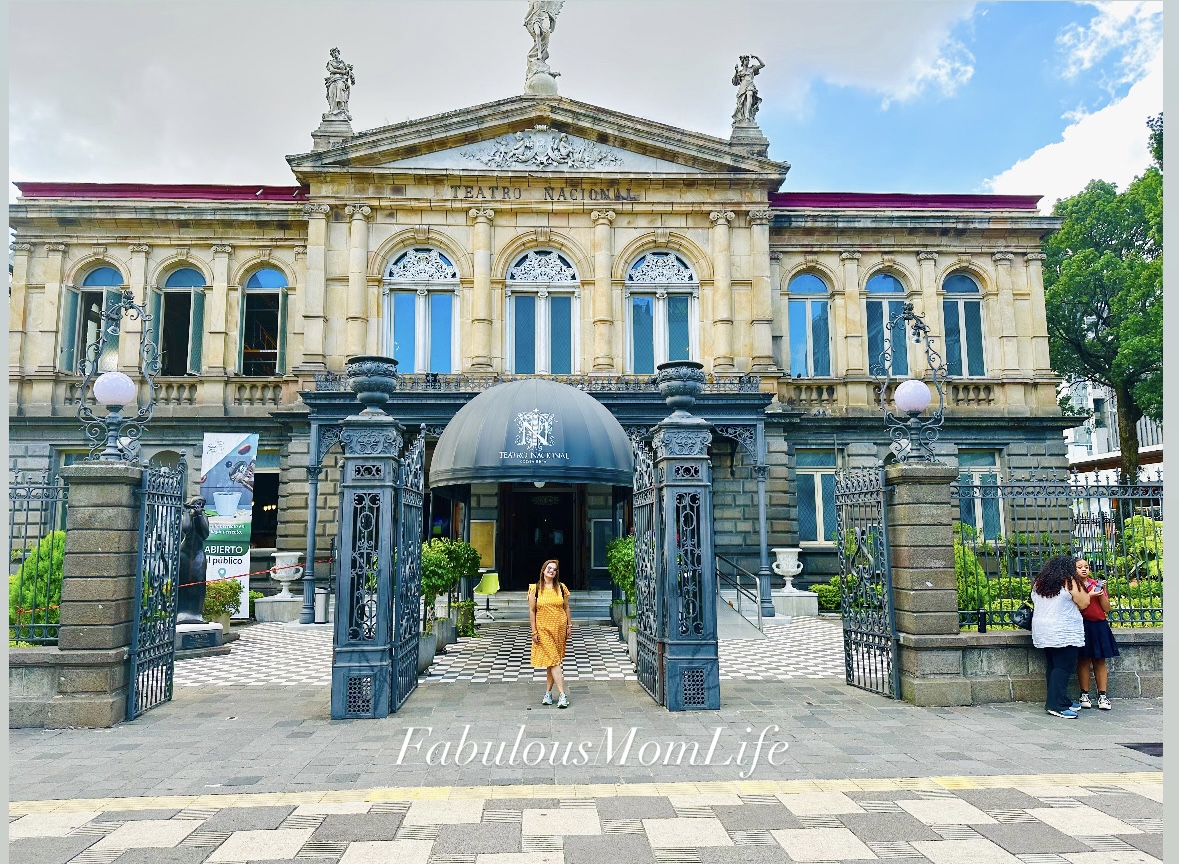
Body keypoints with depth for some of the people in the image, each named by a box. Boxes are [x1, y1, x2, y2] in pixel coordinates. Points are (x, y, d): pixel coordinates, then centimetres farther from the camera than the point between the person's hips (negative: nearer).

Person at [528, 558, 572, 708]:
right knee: (553, 661, -7)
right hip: (543, 629, -2)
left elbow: (566, 608, 11)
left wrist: (569, 626, 7)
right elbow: (531, 611, -2)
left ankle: (548, 692, 18)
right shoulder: (535, 589, -3)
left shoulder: (561, 588, 4)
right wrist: (534, 631, -5)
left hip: (559, 628, 2)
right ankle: (562, 695, -8)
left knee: (552, 661, 7)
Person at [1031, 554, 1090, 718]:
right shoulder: (1069, 582, -8)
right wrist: (1081, 589, 12)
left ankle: (1062, 701, 20)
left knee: (1052, 666, 12)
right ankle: (1057, 705, -11)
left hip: (1043, 631, 7)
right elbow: (1084, 604, -6)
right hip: (1065, 632, -7)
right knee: (1063, 667, -6)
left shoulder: (1039, 583, 11)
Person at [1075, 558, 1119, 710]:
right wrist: (1089, 596, -16)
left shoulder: (1097, 584, 11)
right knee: (1084, 661, -1)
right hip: (1082, 626, -3)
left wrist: (1101, 593, -5)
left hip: (1099, 626, 3)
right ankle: (1084, 694, 6)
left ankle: (1102, 695, 6)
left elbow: (1106, 609, 7)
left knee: (1100, 661, 3)